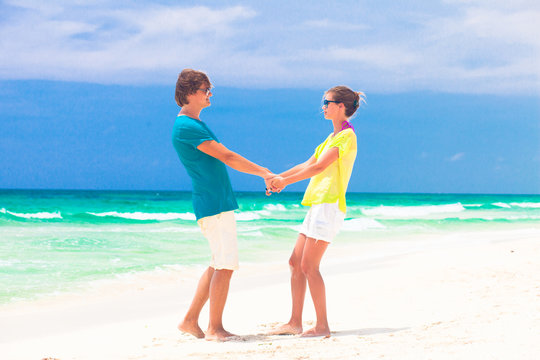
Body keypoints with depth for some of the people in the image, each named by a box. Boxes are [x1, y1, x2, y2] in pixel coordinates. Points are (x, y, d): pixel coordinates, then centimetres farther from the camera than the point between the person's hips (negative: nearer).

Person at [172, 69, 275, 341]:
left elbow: (222, 159, 21)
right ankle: (215, 328, -2)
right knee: (225, 265, -8)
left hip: (220, 202, 10)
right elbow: (226, 157, -16)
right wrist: (264, 173, -11)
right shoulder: (186, 127, -14)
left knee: (220, 265, 13)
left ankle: (190, 321, 17)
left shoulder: (196, 123, 19)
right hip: (213, 203, -10)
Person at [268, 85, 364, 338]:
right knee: (295, 262, 8)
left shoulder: (346, 136, -10)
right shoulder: (333, 136, 21)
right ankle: (295, 323, 12)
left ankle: (322, 326, -6)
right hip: (318, 204, 10)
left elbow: (319, 167, -17)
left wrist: (286, 181, -11)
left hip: (329, 205, -10)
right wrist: (278, 177, 12)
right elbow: (308, 165, 22)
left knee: (308, 265, -11)